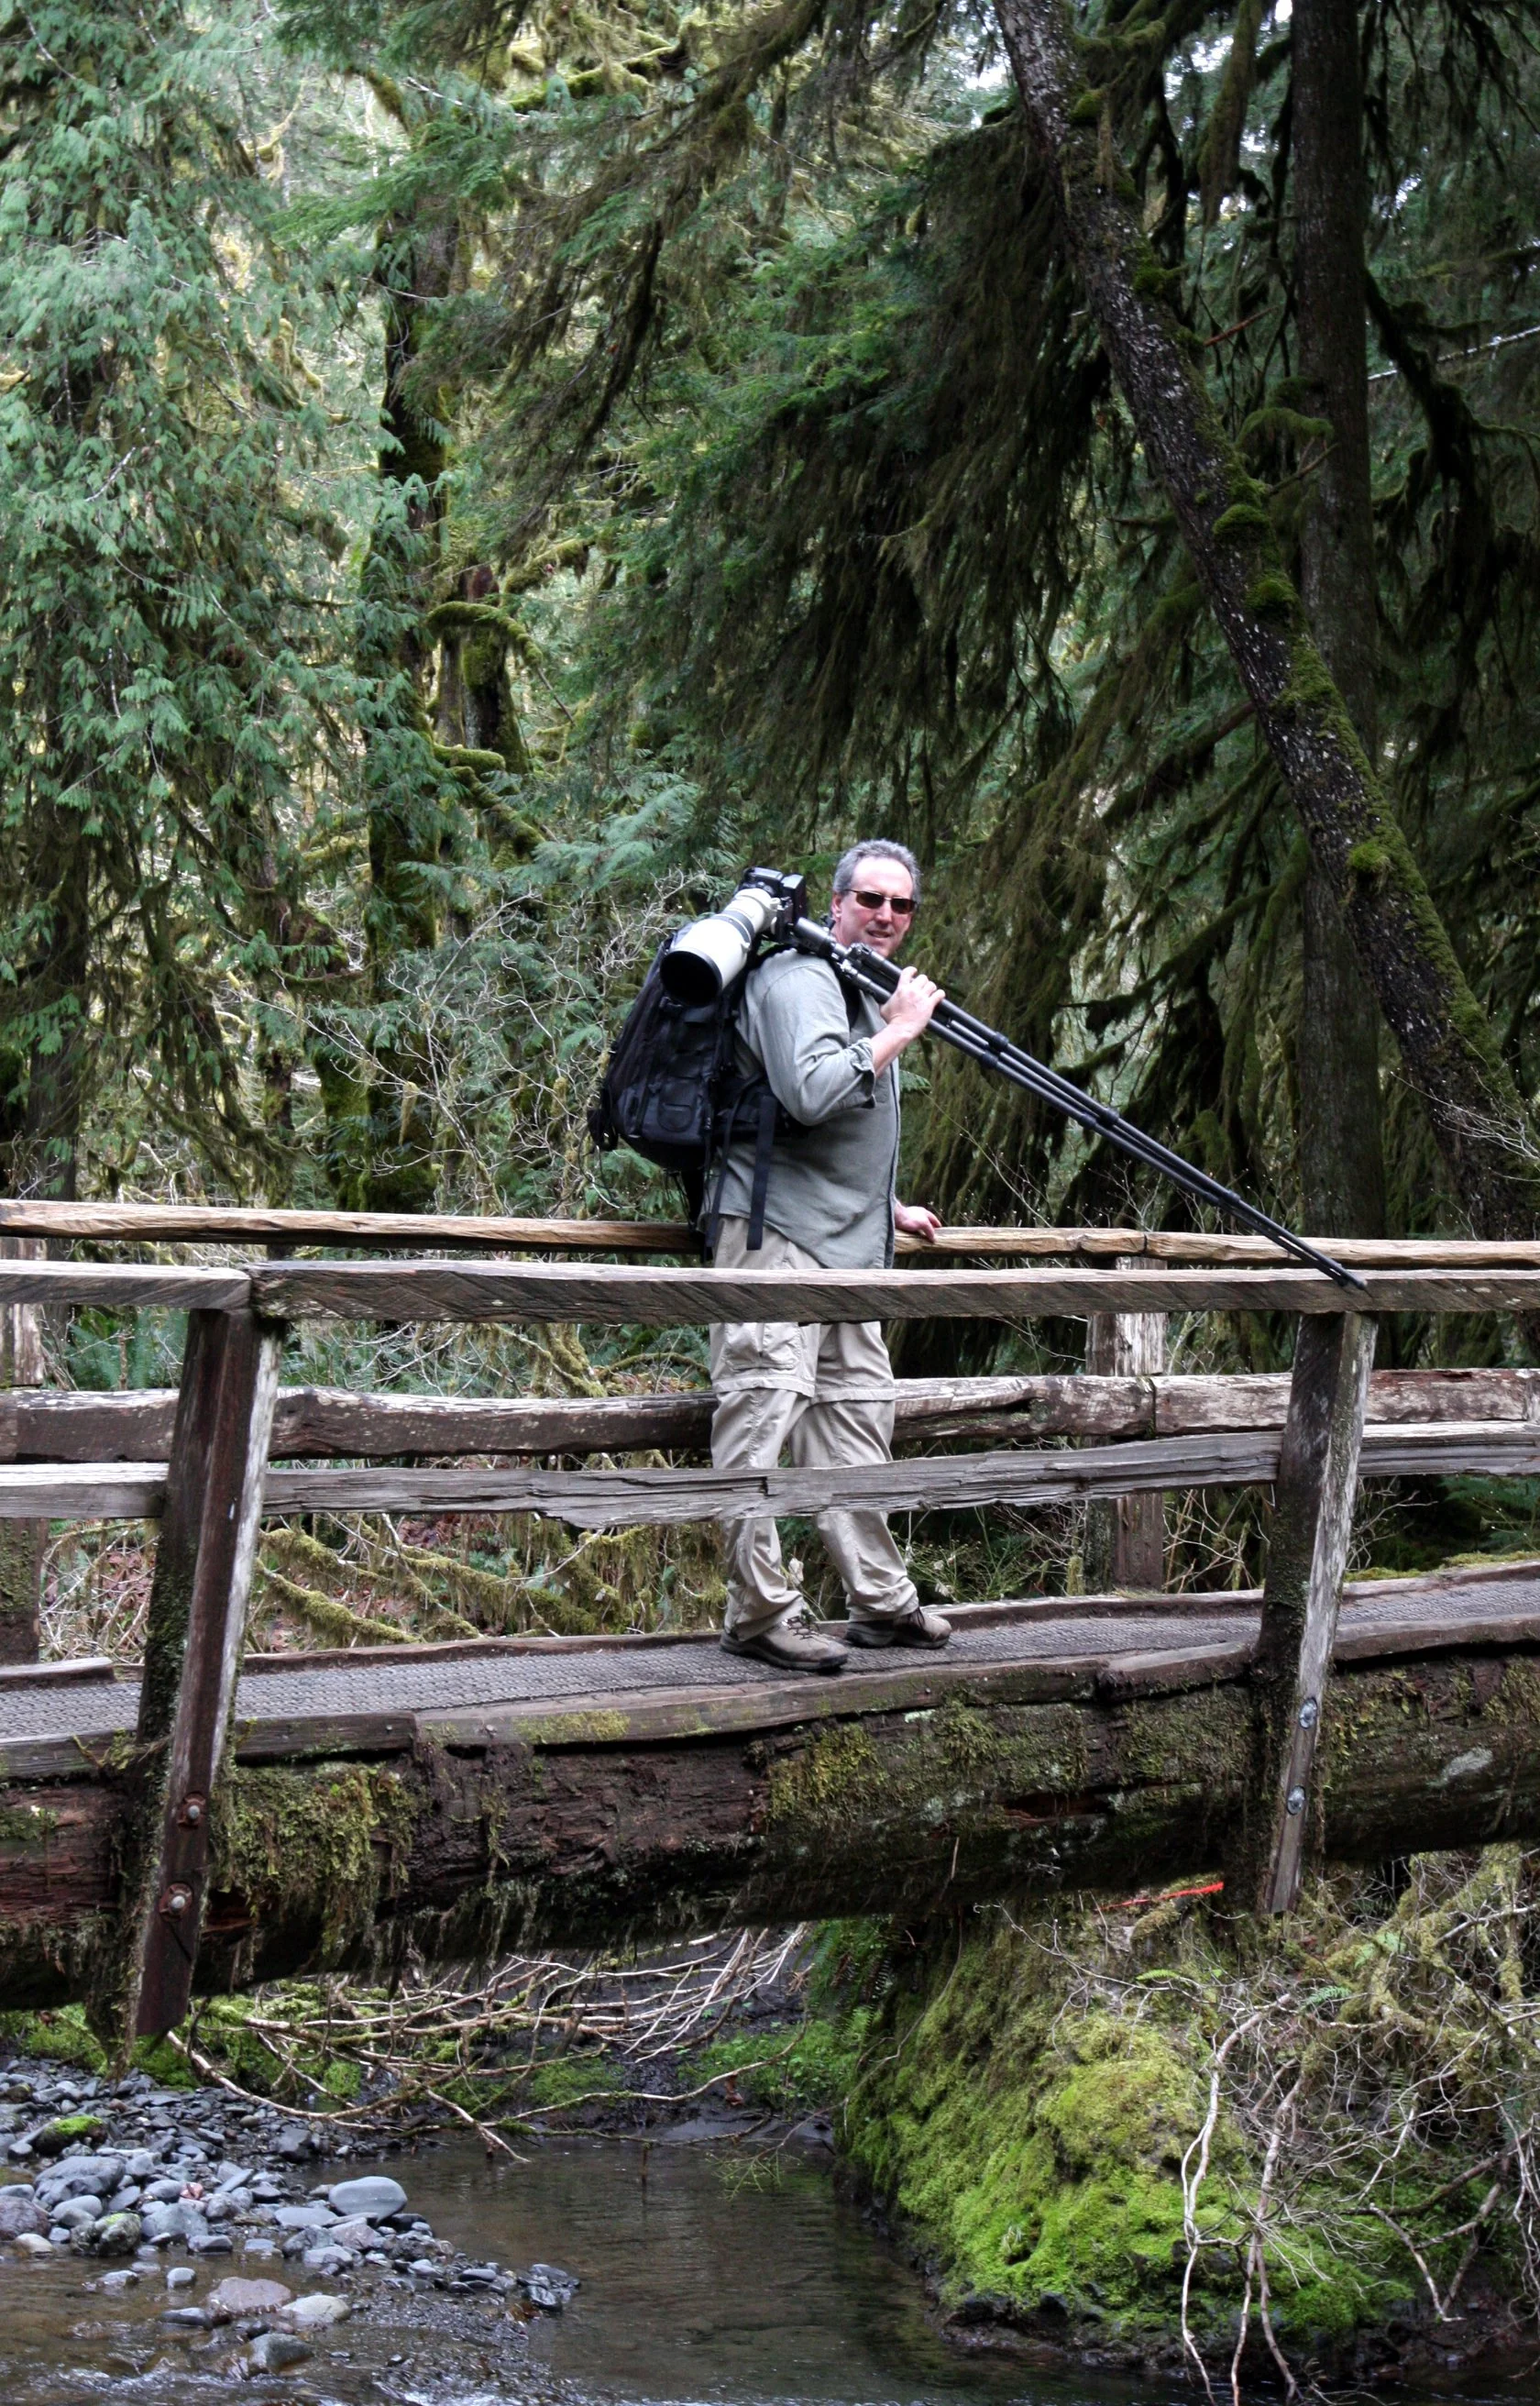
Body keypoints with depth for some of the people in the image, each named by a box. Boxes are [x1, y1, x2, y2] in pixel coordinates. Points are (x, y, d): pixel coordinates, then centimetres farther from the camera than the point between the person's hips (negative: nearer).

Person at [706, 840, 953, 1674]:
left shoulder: (862, 989, 24)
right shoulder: (797, 977, -10)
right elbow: (810, 1092, -27)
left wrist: (887, 1209, 34)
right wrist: (900, 1031, -17)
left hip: (846, 1245, 11)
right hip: (776, 1235, -10)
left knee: (857, 1412, 12)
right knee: (764, 1411, -11)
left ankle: (879, 1598, 19)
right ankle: (760, 1612, -11)